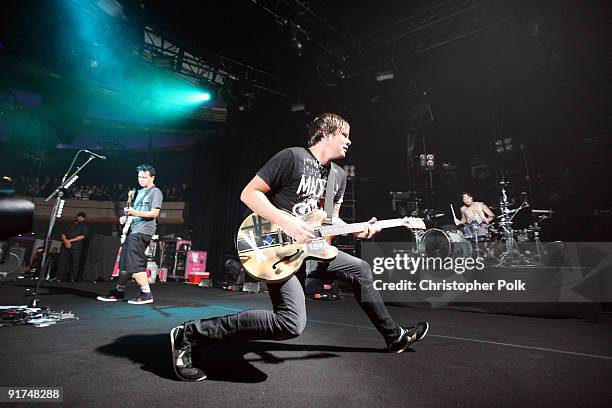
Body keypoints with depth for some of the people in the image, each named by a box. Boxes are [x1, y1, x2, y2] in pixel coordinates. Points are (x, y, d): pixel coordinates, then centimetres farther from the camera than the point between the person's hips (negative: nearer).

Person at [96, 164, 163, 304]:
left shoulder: (155, 192, -5)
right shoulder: (140, 192, 22)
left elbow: (154, 213, -15)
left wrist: (135, 213, -25)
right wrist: (126, 217, 12)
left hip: (142, 232, -9)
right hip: (133, 230, 9)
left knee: (135, 264, -13)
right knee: (124, 262, 13)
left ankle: (146, 294, -6)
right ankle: (119, 292, 24)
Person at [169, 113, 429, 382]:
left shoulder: (339, 176, 13)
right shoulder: (292, 157, -13)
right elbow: (249, 193, -14)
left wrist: (357, 230, 2)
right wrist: (286, 222, -25)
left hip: (312, 248, 9)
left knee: (361, 270, 14)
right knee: (292, 324, -22)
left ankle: (394, 336, 34)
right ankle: (190, 334, -11)